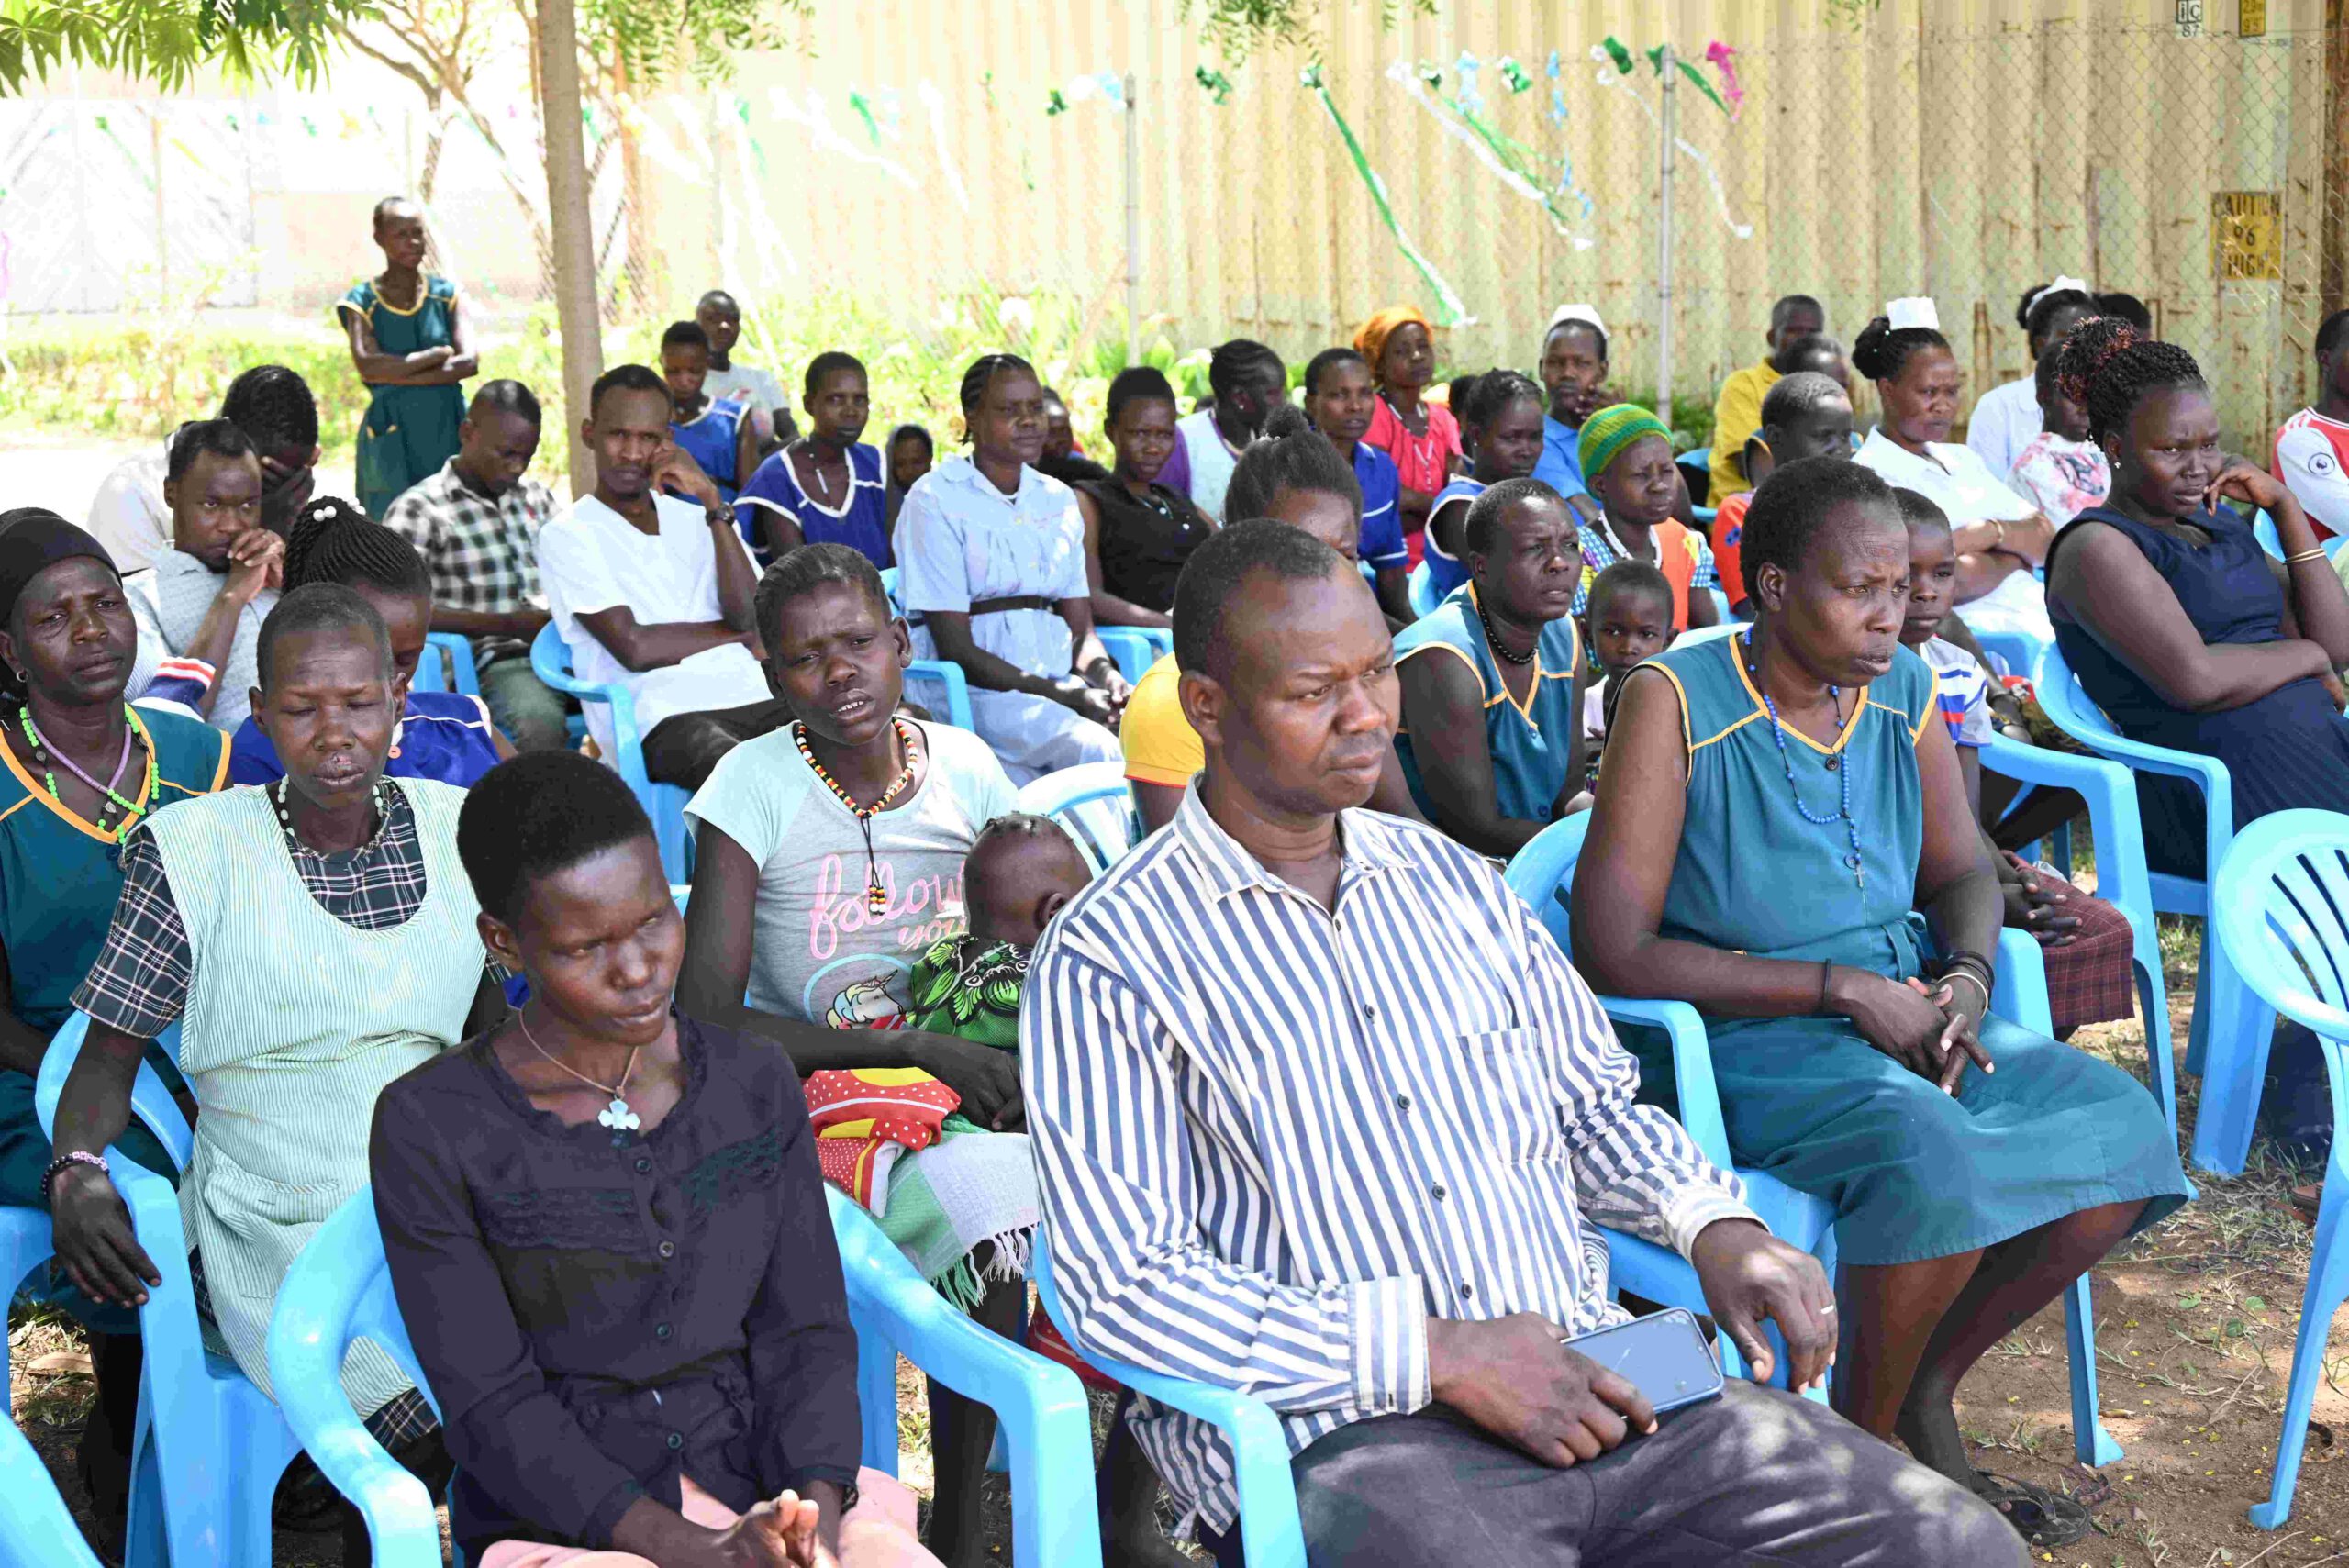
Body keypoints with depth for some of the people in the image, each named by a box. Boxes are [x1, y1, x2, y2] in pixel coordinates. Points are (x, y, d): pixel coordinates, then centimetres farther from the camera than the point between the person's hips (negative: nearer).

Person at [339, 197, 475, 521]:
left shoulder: (446, 295, 10)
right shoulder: (361, 302, 3)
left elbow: (470, 362, -4)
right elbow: (368, 365, -13)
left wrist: (397, 373, -12)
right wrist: (440, 354, -8)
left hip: (448, 432, 2)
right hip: (393, 438, -2)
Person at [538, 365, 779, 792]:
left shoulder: (698, 520, 22)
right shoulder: (567, 536, 7)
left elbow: (751, 617, 4)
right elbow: (635, 647, -5)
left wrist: (713, 501, 0)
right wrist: (736, 634, 7)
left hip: (752, 694, 5)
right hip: (663, 718, -5)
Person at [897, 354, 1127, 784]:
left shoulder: (1058, 499, 18)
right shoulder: (935, 502, -3)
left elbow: (1082, 631, 16)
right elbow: (957, 651, -10)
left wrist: (1104, 676, -10)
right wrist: (1069, 698, -17)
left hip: (1059, 682, 6)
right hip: (973, 691, -5)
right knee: (1095, 749, -33)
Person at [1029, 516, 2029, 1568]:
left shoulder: (1450, 881, 18)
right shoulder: (1109, 960, -3)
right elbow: (1124, 1286, -9)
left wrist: (1715, 1225, 4)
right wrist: (1435, 1353, -16)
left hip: (1595, 1381, 5)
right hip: (1339, 1440, -5)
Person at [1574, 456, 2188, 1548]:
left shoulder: (1902, 688, 4)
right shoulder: (1675, 701, -15)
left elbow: (1961, 871, 16)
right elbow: (1610, 955, -19)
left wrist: (1968, 974, -9)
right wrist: (1843, 987, -20)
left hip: (1899, 1007, 7)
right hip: (1743, 1039, -7)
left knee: (2120, 1129, -13)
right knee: (1936, 1159, -33)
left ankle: (1923, 1396, 7)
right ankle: (1864, 1450, -6)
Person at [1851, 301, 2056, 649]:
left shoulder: (1963, 459, 23)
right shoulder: (1872, 474, -4)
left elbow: (2046, 541, 13)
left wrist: (1991, 532, -8)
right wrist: (2016, 552, 1)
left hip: (2042, 614, 8)